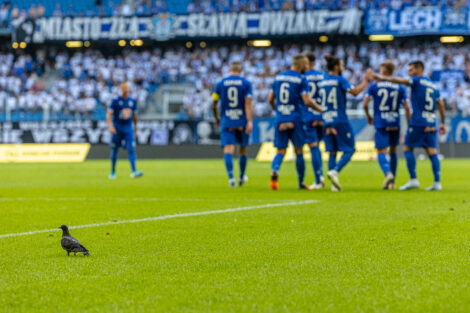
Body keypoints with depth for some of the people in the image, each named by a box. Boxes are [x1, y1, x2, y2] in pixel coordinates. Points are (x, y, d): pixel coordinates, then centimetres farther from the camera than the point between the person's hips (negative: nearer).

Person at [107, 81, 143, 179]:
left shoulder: (133, 101, 7)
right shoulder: (115, 101, -4)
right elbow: (109, 114, -9)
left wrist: (135, 130, 20)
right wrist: (110, 126, -24)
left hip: (129, 129, 2)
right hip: (117, 129, -2)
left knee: (131, 149, -12)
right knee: (114, 150, 5)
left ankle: (134, 171, -21)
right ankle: (112, 172, 19)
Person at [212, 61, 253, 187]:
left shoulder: (220, 84, 4)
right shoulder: (246, 83, -1)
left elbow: (214, 104, 5)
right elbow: (248, 103, -10)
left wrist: (217, 118, 21)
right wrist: (250, 121, -14)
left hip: (226, 122, 0)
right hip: (242, 122, 0)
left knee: (228, 150, -6)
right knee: (243, 149, 17)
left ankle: (231, 177, -25)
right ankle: (242, 177, 29)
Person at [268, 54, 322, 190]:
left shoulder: (279, 77, 11)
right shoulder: (301, 79, -6)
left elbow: (270, 99, 15)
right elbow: (307, 101, -14)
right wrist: (320, 109, 2)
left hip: (280, 119, 4)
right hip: (295, 120, -4)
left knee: (280, 151, 5)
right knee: (299, 151, 7)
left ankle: (274, 171, -25)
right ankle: (301, 183, 14)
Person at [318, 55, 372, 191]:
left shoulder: (321, 83, 12)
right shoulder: (340, 80, -7)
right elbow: (354, 92, -14)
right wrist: (366, 81, -4)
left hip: (327, 122, 6)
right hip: (340, 121, -6)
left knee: (332, 151, 8)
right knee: (349, 150, 1)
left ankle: (334, 184, 2)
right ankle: (334, 171, -21)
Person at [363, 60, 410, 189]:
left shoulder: (374, 85, -1)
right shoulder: (400, 87, 3)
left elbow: (365, 104, -5)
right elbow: (406, 107, 0)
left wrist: (368, 116, 13)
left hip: (380, 123, -3)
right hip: (395, 123, 3)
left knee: (381, 151, -5)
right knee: (393, 151, 17)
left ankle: (388, 173, -33)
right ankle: (392, 182, 22)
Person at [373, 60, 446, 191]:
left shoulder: (417, 81, -3)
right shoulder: (434, 86, 18)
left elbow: (400, 80, -16)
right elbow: (441, 105, 19)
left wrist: (383, 78, -10)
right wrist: (443, 123, 23)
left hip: (418, 122, -6)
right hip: (431, 123, 6)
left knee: (407, 148, 3)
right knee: (432, 152, 4)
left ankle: (413, 180, -4)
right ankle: (437, 182, -2)